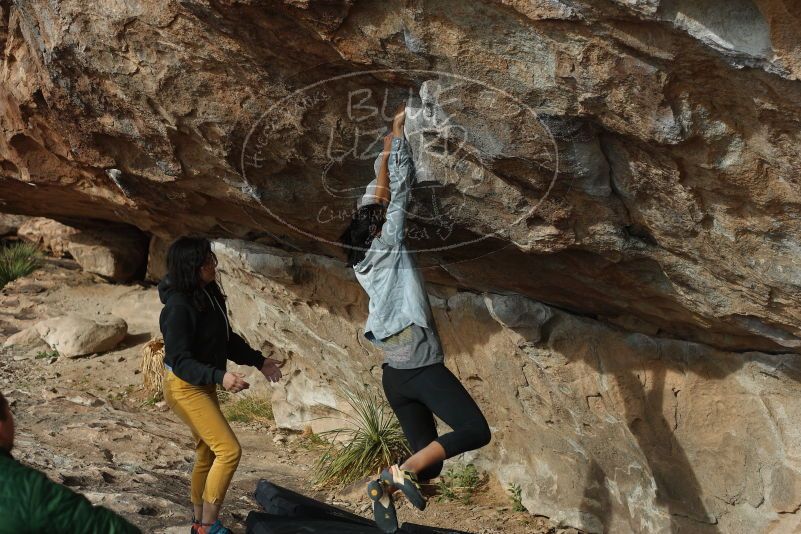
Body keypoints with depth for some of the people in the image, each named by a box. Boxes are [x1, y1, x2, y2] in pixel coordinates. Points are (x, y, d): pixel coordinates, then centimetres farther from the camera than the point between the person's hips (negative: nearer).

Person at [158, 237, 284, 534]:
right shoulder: (179, 306, -26)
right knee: (229, 451, -13)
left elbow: (226, 339, 16)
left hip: (204, 385, 9)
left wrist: (258, 361, 17)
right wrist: (220, 377, -37)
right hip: (185, 387, -9)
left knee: (208, 454, 17)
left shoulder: (209, 294, 0)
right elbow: (180, 361, -26)